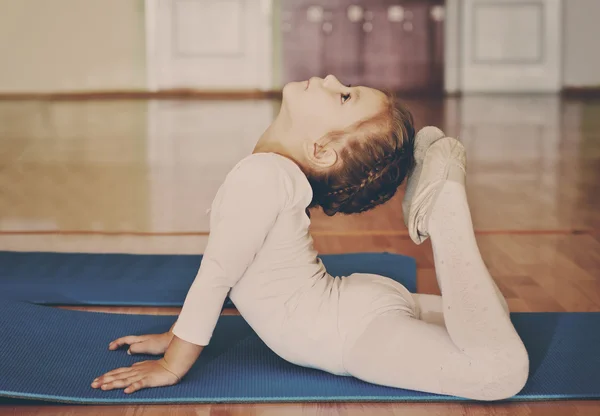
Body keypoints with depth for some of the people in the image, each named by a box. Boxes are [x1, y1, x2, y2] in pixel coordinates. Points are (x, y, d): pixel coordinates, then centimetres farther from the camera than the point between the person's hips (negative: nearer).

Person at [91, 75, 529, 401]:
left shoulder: (261, 174, -24)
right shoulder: (280, 170, 7)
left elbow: (217, 274, -22)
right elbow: (219, 272, 16)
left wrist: (171, 366, -12)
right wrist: (175, 335, 18)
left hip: (361, 330, -10)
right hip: (362, 305, 10)